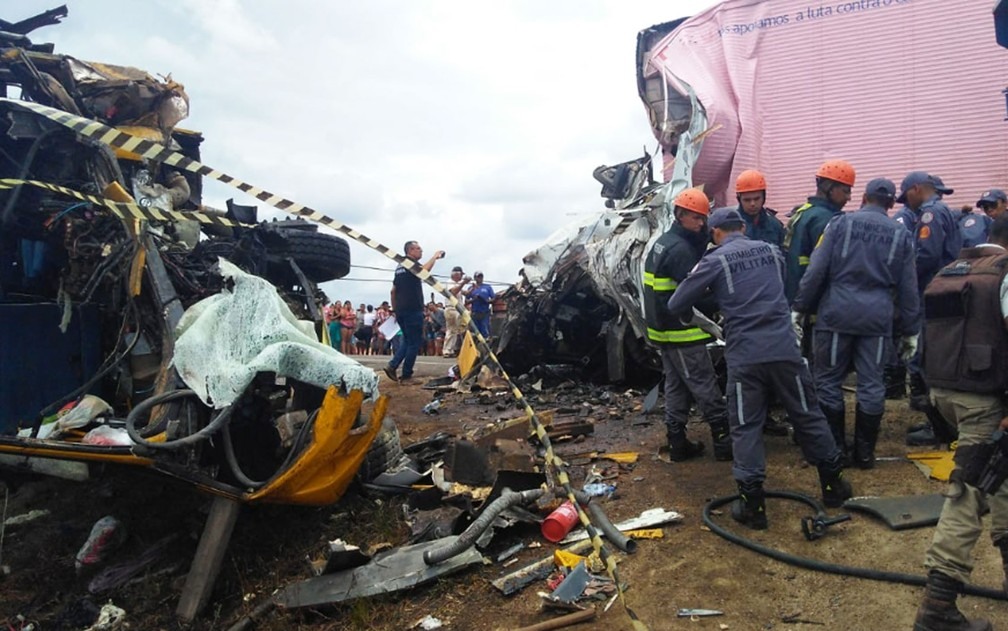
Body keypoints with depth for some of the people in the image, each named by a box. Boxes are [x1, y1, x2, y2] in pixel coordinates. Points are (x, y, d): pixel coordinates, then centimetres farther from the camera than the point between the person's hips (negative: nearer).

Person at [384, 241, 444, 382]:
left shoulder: (400, 266, 20)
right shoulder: (412, 263, -6)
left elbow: (393, 290, 22)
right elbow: (424, 270, -30)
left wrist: (395, 310, 25)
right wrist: (435, 256, -17)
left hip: (401, 310, 9)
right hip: (413, 310, -9)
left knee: (407, 340, 18)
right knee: (415, 342, -1)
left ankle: (392, 366, 5)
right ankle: (406, 374, 2)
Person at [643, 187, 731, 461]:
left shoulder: (663, 243, 13)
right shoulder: (680, 249, -19)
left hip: (663, 328, 10)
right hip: (682, 331, -10)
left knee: (675, 385, 12)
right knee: (705, 386, -1)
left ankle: (677, 442, 17)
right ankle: (724, 439, 7)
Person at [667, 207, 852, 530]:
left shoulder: (714, 261, -1)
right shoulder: (771, 250, 12)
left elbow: (676, 304, 1)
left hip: (744, 356, -3)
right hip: (784, 348, 4)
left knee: (746, 427, 5)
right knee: (808, 415, 17)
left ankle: (752, 504, 8)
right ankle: (833, 484, 31)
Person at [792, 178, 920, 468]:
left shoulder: (841, 222, 1)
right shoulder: (901, 234, 10)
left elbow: (816, 269, -6)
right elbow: (908, 288, 11)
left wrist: (799, 307, 0)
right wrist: (910, 329, 17)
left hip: (837, 312, -2)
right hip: (877, 317, 3)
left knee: (829, 381, 8)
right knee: (871, 385, 9)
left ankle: (835, 449, 14)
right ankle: (865, 452, 16)